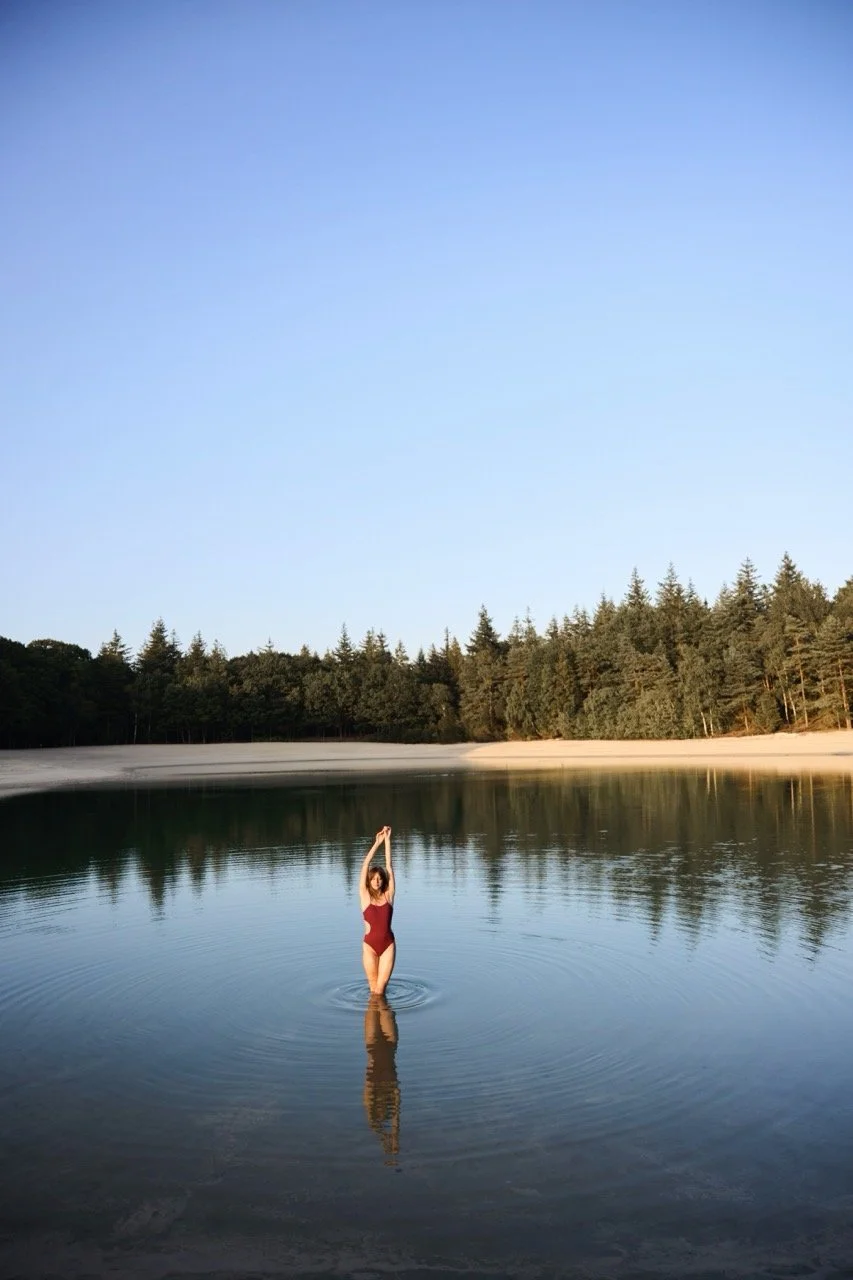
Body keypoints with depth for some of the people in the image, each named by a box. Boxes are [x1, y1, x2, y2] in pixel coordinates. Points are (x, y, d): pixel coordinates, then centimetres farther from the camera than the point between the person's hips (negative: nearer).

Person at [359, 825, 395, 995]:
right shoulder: (365, 897, -2)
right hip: (370, 946, 0)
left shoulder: (388, 896, 1)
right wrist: (377, 843, -9)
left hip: (388, 945, 0)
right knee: (373, 988, 9)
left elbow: (389, 866, -4)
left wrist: (387, 840, -7)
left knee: (380, 989, 0)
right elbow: (365, 866, -7)